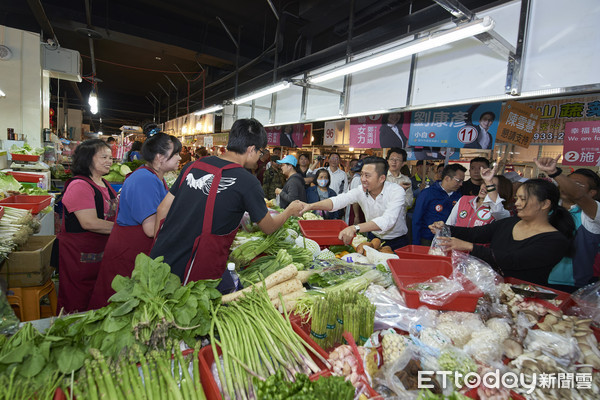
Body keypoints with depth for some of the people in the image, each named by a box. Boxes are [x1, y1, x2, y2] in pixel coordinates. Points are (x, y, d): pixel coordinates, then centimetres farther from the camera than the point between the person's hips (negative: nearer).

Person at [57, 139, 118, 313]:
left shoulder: (104, 184, 12)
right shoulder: (79, 185, -17)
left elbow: (110, 214, 21)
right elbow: (90, 223, -25)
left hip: (101, 251, 9)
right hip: (79, 254, -9)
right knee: (77, 306, 6)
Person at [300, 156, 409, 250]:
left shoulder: (397, 191, -22)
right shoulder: (361, 190, -10)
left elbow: (387, 221, -37)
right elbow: (338, 201, -24)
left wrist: (355, 228, -50)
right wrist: (311, 206, -41)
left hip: (397, 242, -4)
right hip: (373, 238, 4)